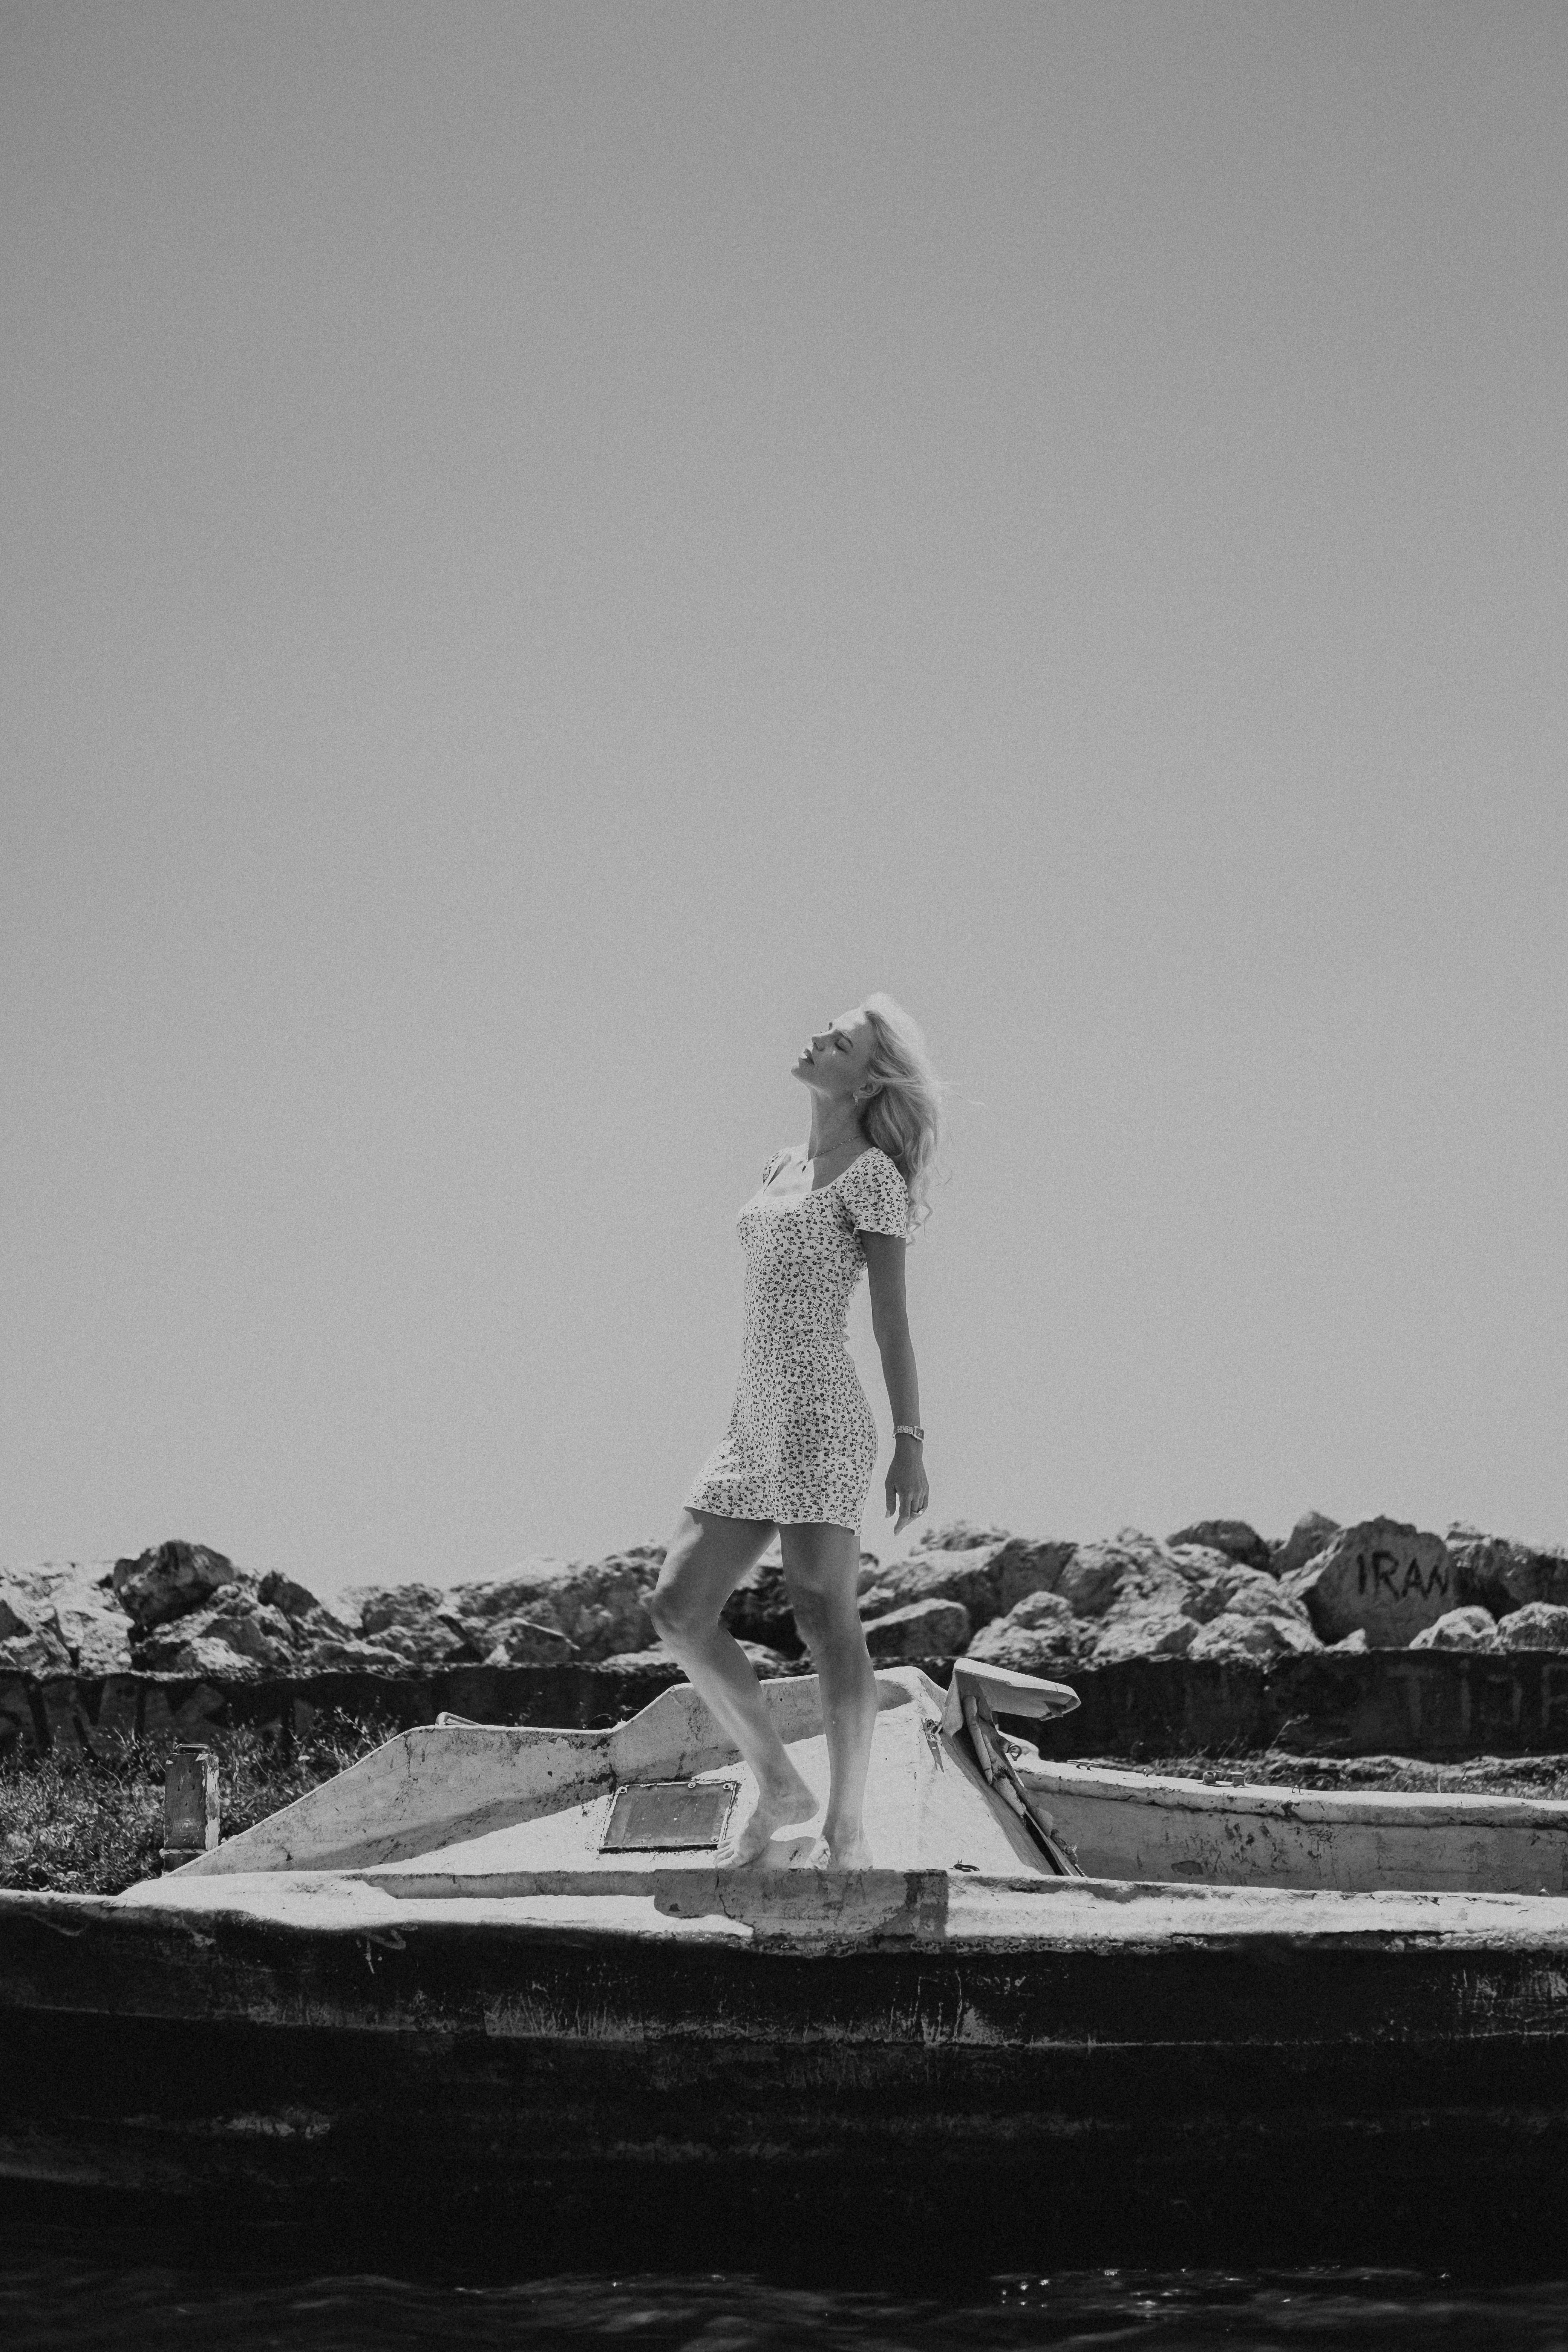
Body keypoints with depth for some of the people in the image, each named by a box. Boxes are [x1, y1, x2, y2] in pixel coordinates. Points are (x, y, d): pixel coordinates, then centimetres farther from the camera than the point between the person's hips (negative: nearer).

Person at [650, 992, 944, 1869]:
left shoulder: (870, 1175, -4)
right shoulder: (783, 1170, 19)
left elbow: (892, 1318, -8)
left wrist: (911, 1443, -13)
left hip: (822, 1417, -8)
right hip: (757, 1425, 8)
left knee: (825, 1616, -9)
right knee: (680, 1608, 2)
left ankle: (848, 1830, -5)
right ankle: (781, 1788, 10)